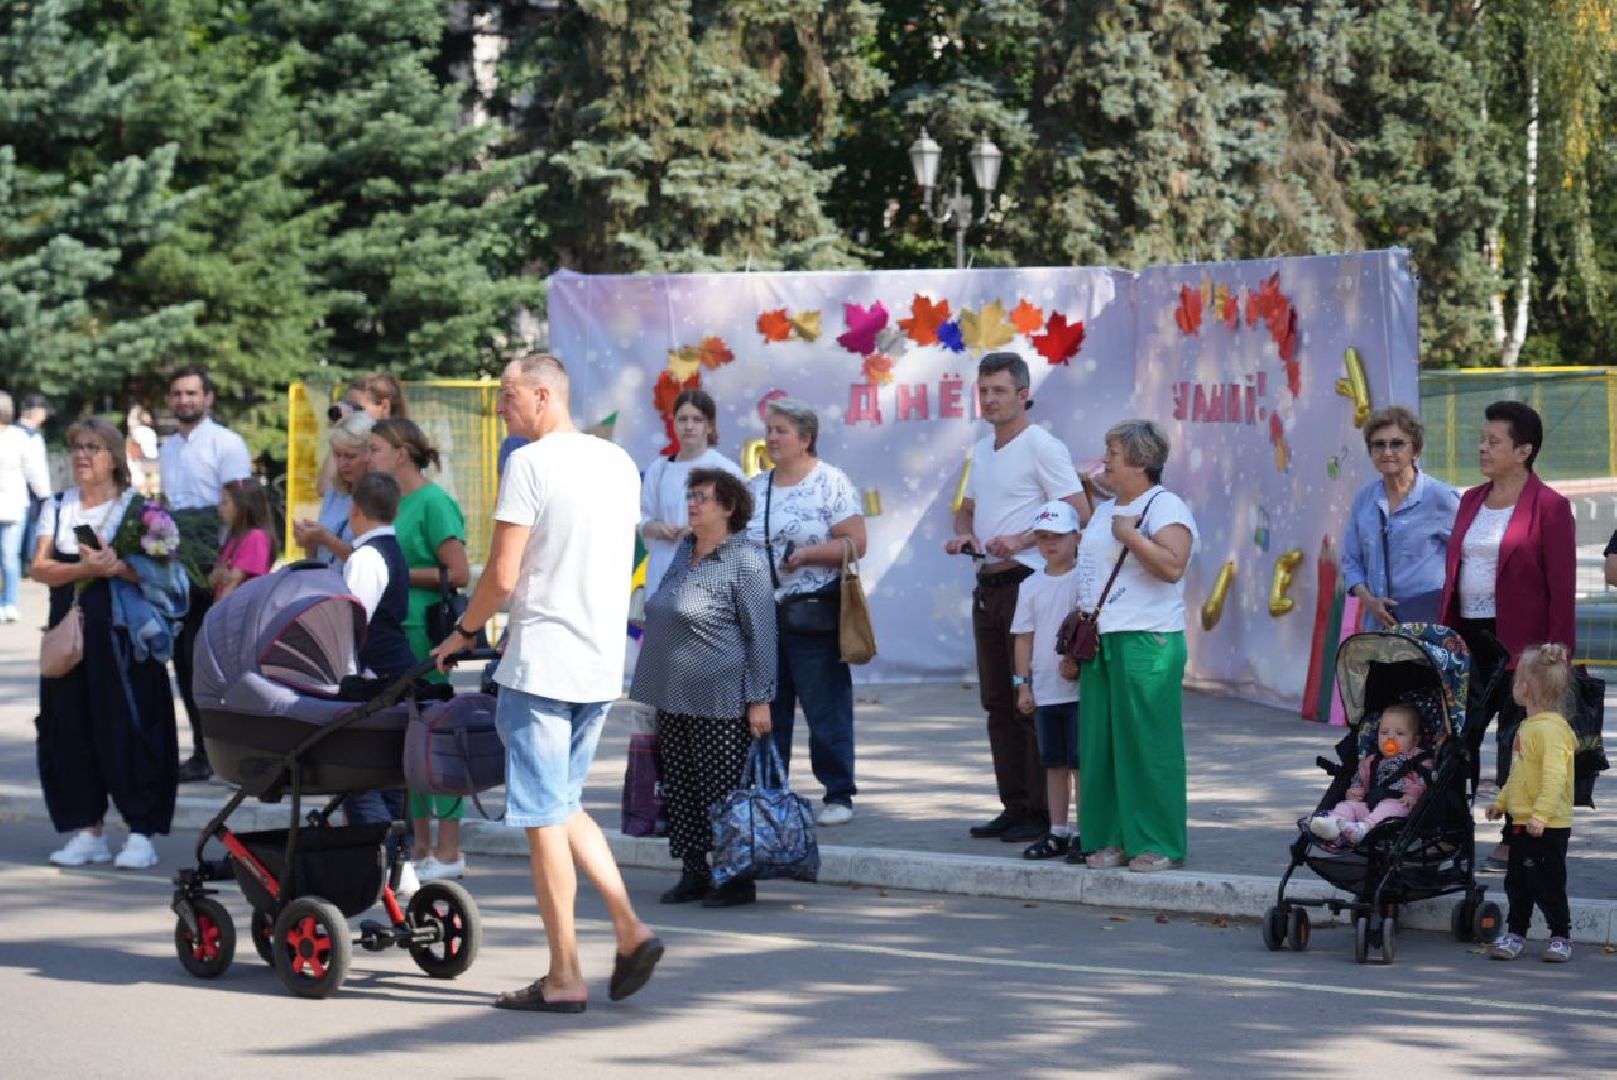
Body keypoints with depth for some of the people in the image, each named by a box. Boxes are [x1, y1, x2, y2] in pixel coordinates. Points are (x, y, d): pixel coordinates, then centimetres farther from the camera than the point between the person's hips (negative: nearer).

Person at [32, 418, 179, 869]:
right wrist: (85, 568, -18)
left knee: (128, 726, -6)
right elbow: (39, 568, -1)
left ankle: (141, 834, 0)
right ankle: (88, 830, 12)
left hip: (121, 633, -4)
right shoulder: (57, 507, 12)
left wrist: (113, 568, -22)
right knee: (70, 727, 3)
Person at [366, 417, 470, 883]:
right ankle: (421, 848, 17)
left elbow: (458, 573, -17)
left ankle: (448, 853, -1)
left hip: (424, 632, -9)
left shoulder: (433, 502, -11)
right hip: (391, 633, 9)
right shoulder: (394, 502, 15)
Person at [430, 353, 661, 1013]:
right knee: (565, 806, 18)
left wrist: (465, 631, 2)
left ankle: (565, 978, 0)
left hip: (540, 665, -8)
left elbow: (502, 575, -13)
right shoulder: (619, 464, 12)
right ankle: (630, 930, 5)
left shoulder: (531, 464, -11)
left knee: (544, 818, -2)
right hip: (603, 663, 8)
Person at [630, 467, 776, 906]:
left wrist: (760, 700, -15)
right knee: (681, 788, 9)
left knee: (724, 789, -4)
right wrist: (657, 688, 22)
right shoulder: (684, 550, 14)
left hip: (720, 703, -8)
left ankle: (738, 879, 4)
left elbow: (762, 635, -12)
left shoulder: (745, 562, -10)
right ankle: (694, 874, 18)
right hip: (673, 699, 8)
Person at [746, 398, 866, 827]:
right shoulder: (755, 488, 14)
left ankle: (838, 795, 4)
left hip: (814, 616, -6)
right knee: (766, 707, 7)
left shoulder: (831, 483, -4)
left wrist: (807, 553, -19)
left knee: (826, 707, -3)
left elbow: (856, 544, -10)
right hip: (762, 614, 6)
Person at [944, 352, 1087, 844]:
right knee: (998, 703, 10)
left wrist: (1021, 540, -22)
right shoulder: (982, 449, 17)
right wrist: (962, 533, 6)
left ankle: (1043, 813, -4)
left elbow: (1078, 512, -15)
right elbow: (967, 507, 28)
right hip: (988, 584, 9)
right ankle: (1014, 807, 16)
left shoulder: (1041, 445, -9)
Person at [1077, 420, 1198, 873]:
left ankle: (1160, 844, -2)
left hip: (1147, 643, -8)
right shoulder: (1104, 511, 21)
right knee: (1100, 744, 6)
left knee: (1148, 744, -6)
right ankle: (1112, 838, 12)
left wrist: (1130, 535, -19)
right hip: (1101, 643, 8)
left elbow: (1173, 566, -21)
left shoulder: (1165, 506, -6)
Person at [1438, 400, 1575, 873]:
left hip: (1519, 643, -6)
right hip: (1468, 639, 6)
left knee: (1516, 742, 1)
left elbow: (1562, 589, -10)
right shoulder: (1470, 501, 13)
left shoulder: (1549, 507, -8)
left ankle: (1513, 842, 11)